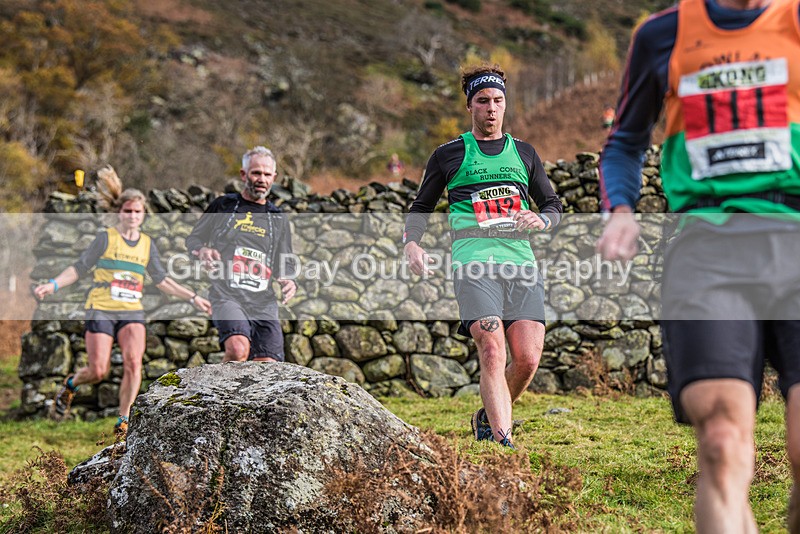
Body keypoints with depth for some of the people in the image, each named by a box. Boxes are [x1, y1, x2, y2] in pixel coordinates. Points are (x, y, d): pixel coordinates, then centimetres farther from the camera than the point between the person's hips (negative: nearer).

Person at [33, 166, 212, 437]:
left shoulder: (147, 244, 9)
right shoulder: (106, 238, -2)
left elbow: (161, 280, 17)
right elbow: (79, 268, -1)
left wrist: (193, 298, 15)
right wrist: (53, 285, -15)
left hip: (132, 312, 3)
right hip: (101, 310, -3)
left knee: (133, 361, -20)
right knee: (98, 371, -8)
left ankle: (122, 422, -6)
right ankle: (70, 385, 29)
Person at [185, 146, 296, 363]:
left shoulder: (279, 219, 19)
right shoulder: (223, 205, 12)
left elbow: (285, 265, 24)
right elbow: (192, 239, 19)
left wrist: (289, 282, 1)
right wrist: (202, 251, -5)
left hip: (264, 303, 3)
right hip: (227, 296, -3)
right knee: (238, 349, -30)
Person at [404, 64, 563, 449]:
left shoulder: (523, 152, 20)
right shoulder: (449, 154, 13)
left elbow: (553, 204, 24)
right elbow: (421, 207, 19)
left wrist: (541, 220, 1)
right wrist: (411, 244, 1)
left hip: (522, 263, 3)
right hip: (474, 264, -3)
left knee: (528, 359, -7)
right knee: (492, 352, -19)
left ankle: (488, 418, 20)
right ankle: (503, 442, -18)